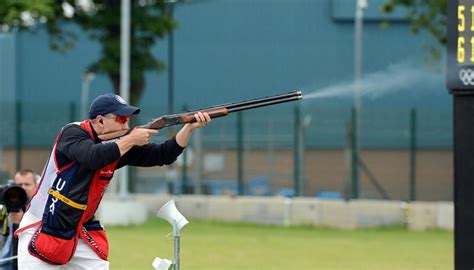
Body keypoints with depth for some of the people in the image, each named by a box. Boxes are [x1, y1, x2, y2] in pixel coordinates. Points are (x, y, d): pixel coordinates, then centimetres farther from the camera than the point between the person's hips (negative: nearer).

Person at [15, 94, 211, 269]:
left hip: (82, 231, 6)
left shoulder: (117, 146, 2)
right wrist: (131, 139, -25)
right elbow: (93, 157, -35)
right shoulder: (72, 133, -15)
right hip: (41, 231, -6)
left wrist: (190, 127, -10)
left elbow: (162, 155, 2)